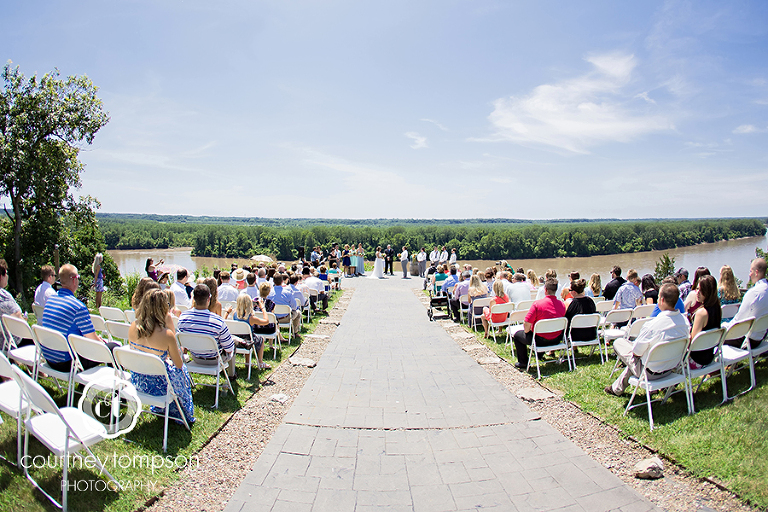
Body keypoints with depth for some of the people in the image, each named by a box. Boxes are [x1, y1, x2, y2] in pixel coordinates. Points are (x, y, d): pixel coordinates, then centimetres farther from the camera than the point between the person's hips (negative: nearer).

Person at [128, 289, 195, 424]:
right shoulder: (166, 334, -26)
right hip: (158, 385, -5)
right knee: (181, 371, 26)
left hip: (137, 381, 5)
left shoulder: (133, 326, -10)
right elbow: (179, 364, -12)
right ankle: (181, 415, 47)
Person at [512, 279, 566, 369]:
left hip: (540, 340, -6)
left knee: (518, 334, 19)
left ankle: (523, 362, 24)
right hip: (557, 340, 6)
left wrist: (527, 330, 1)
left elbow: (526, 324, -22)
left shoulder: (537, 304, -23)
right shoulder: (562, 304, -7)